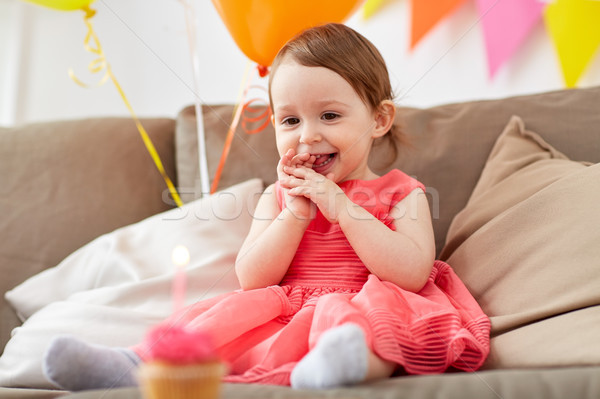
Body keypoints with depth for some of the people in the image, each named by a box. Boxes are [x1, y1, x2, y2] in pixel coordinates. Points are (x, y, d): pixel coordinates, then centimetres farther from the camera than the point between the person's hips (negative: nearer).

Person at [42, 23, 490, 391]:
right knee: (237, 313, -22)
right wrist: (296, 214, -6)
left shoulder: (401, 193, 9)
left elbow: (413, 274, -9)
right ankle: (138, 364, -38)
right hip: (282, 318, 4)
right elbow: (251, 279, 7)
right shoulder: (279, 197, 19)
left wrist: (340, 206, -10)